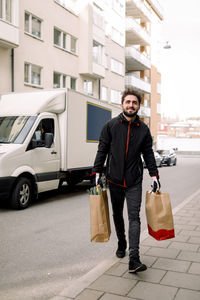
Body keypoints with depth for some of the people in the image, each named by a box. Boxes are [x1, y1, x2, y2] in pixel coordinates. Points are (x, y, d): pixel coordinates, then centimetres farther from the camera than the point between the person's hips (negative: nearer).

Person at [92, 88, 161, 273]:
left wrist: (154, 176, 5)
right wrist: (97, 172, -4)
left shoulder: (143, 129, 4)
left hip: (134, 181, 0)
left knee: (134, 217, -8)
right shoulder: (111, 125, 1)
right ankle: (121, 243, 37)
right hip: (114, 179, 1)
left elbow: (148, 154, 10)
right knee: (117, 214, 15)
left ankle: (134, 259, -9)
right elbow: (102, 150, 2)